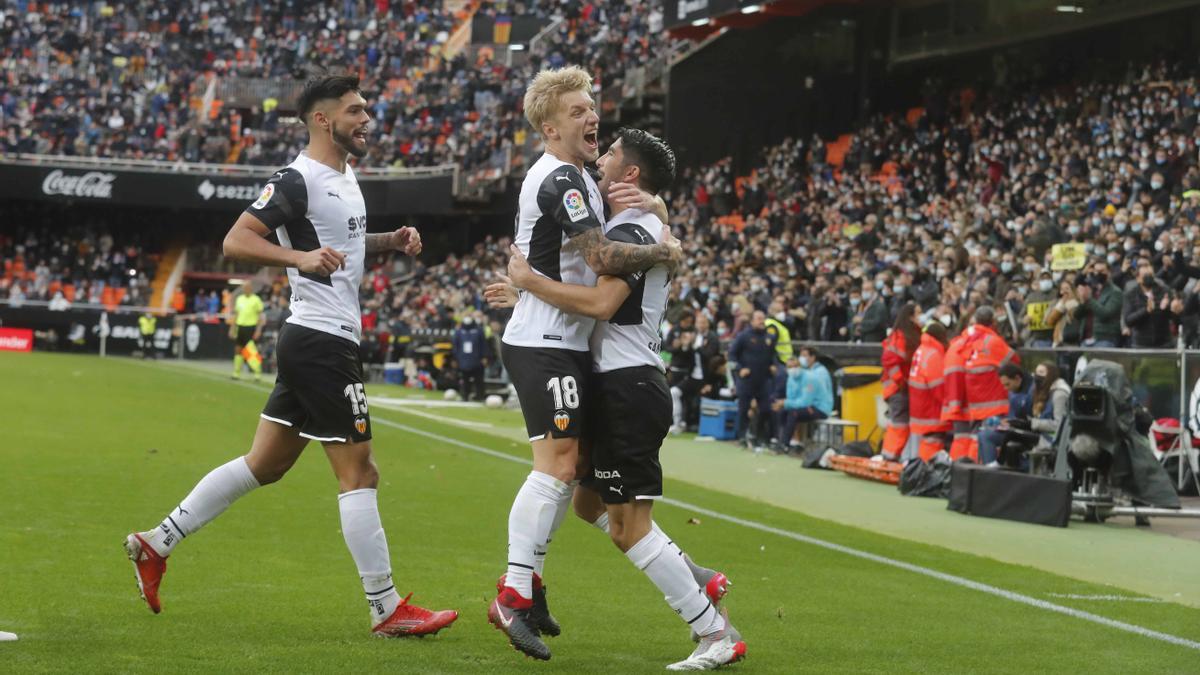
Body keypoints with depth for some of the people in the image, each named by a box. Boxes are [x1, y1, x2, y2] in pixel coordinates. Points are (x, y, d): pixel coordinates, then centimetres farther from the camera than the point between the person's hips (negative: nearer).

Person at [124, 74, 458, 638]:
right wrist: (301, 257, -34)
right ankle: (387, 610, -1)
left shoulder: (345, 178, 17)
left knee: (264, 465, 13)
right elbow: (236, 241, -20)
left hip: (315, 343, 10)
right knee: (359, 474, -6)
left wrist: (390, 241, 16)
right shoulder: (298, 180, -13)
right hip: (322, 341, -10)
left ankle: (157, 543, 19)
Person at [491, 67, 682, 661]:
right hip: (543, 343, -11)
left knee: (569, 464, 14)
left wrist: (653, 206, 2)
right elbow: (603, 256, -26)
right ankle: (513, 598, -17)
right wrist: (663, 252, -11)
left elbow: (647, 201, 26)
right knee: (557, 463, -15)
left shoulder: (579, 177, 17)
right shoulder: (558, 180, -17)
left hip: (565, 343, 11)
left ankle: (527, 576, 21)